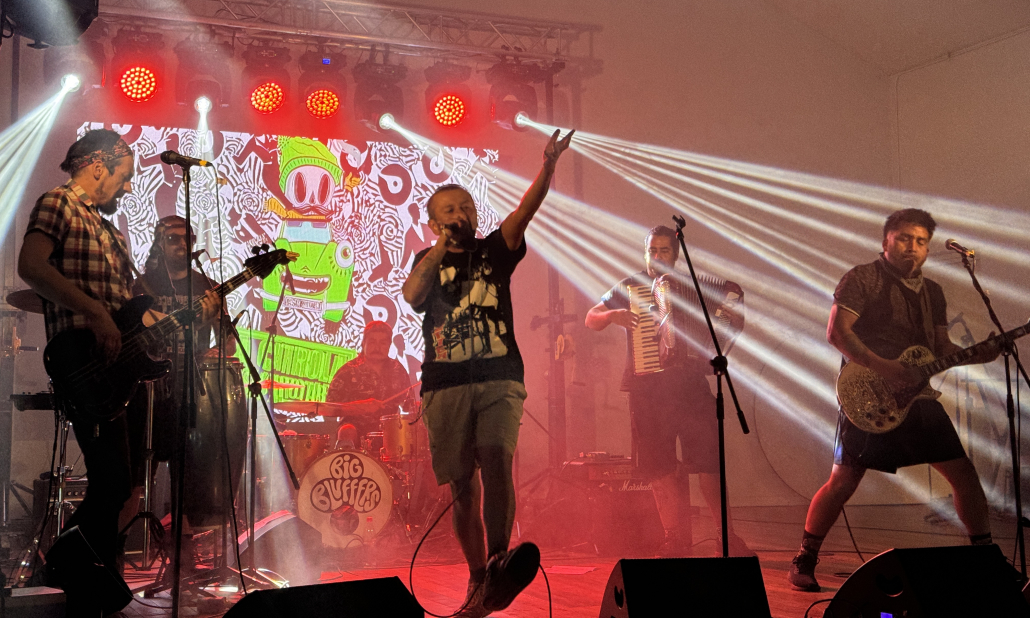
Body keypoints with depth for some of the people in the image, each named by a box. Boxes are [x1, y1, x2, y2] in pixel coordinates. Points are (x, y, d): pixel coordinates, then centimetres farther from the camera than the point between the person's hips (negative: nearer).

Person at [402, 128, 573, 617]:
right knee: (463, 483, 3)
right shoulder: (428, 261, 15)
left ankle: (498, 561, -34)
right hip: (446, 385, 2)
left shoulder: (495, 250, 12)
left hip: (500, 379, -1)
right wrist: (439, 250, -10)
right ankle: (479, 578, 13)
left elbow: (524, 212, -6)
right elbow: (411, 295, -6)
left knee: (497, 457, -25)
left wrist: (548, 167, -21)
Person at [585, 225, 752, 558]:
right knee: (659, 467, 2)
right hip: (648, 388, 1)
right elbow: (591, 319, 10)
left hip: (690, 383, 0)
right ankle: (677, 539, 12)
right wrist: (614, 315, -10)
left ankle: (728, 537, 2)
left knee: (708, 460, -7)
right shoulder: (629, 287, 11)